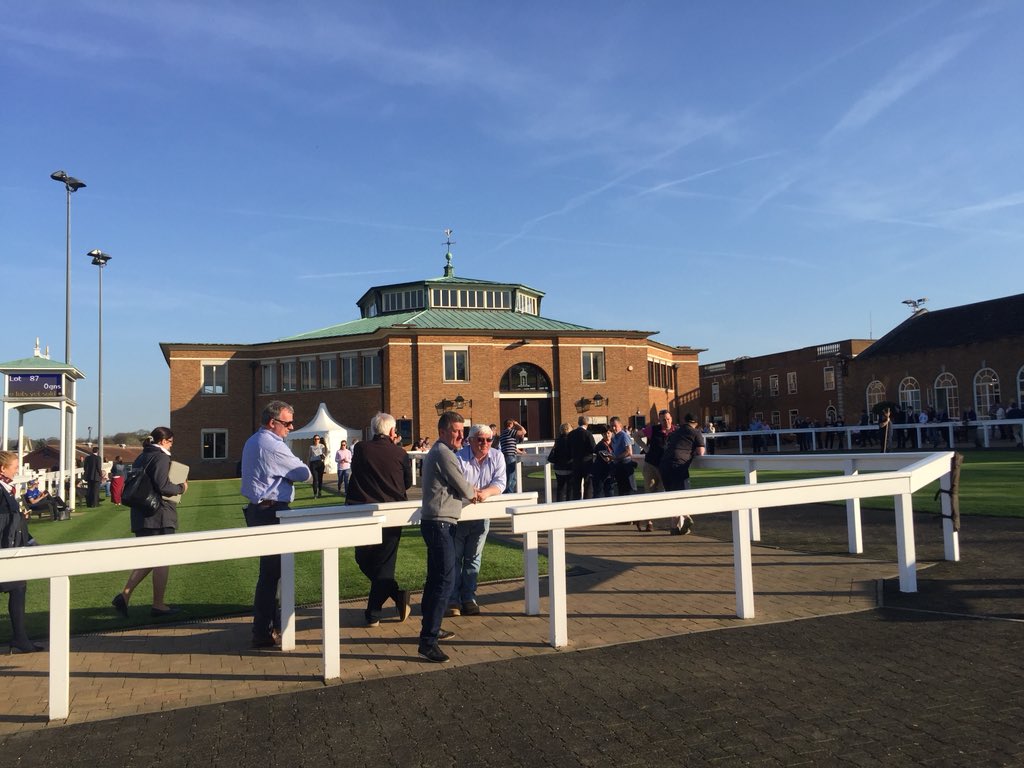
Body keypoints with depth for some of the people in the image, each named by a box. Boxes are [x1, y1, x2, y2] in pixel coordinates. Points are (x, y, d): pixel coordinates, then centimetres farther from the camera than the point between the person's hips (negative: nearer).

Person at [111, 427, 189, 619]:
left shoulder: (141, 457, 15)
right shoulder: (161, 458, -12)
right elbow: (163, 486, -23)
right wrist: (181, 488, -7)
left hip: (141, 516, 9)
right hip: (159, 516, -8)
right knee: (162, 560, 1)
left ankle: (124, 595, 4)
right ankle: (158, 605, 8)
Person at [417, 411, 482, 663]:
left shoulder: (436, 452, 19)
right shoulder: (444, 453, -14)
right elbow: (463, 487, -11)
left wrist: (468, 491, 13)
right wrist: (472, 494, 8)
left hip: (436, 522, 11)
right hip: (440, 522, -11)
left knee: (436, 577, 18)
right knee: (444, 579, -13)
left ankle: (431, 628, 29)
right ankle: (427, 640, -14)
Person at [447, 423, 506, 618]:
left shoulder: (497, 457, -2)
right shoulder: (459, 458, -15)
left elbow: (500, 483, -11)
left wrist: (486, 492, -31)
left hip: (481, 516, 4)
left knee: (473, 558, 12)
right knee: (454, 558, 4)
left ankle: (469, 598, 20)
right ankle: (453, 600, 12)